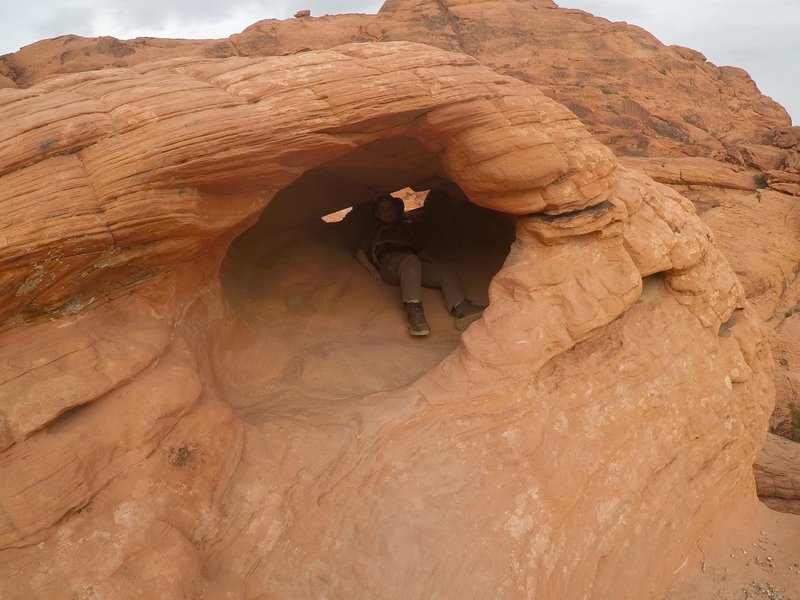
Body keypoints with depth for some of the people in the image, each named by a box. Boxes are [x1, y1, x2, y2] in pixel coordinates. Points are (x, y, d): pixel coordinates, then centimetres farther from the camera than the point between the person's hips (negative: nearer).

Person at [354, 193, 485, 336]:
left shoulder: (406, 228, 40)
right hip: (389, 261, -4)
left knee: (448, 274, -25)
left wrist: (433, 265, 13)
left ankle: (461, 309, -52)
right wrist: (371, 269, 0)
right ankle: (413, 310, -62)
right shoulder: (374, 231, 33)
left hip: (414, 263, 4)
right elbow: (360, 253, 21)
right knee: (410, 261, -41)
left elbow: (420, 252, 34)